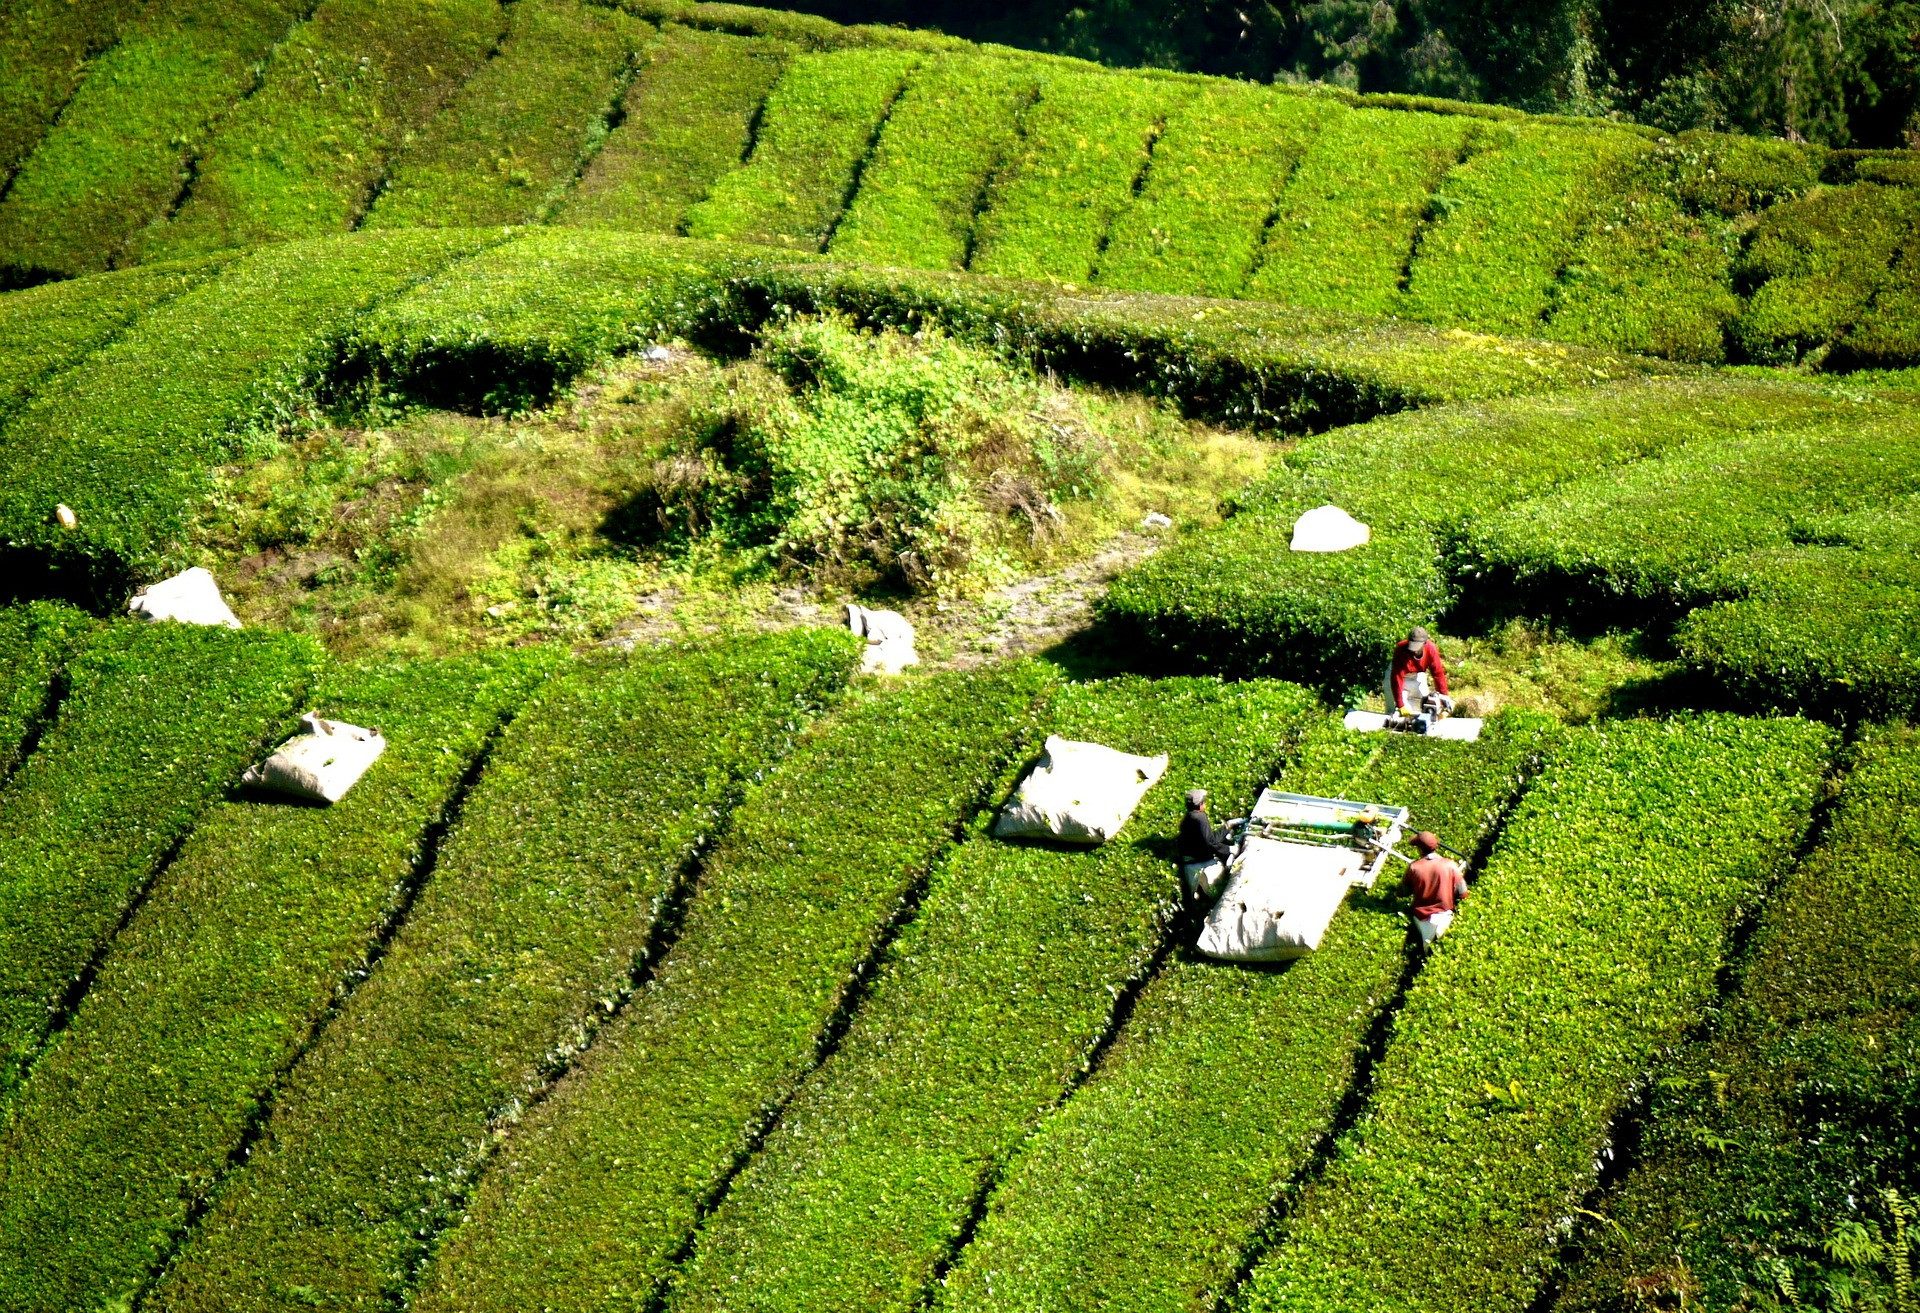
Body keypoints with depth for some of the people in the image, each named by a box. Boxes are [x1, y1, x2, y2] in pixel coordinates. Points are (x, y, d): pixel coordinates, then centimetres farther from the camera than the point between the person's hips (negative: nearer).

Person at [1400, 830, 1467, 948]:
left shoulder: (1413, 867, -14)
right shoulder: (1450, 865, -13)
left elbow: (1404, 892, 0)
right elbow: (1462, 893, -8)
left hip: (1421, 915, 1)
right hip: (1443, 912, -1)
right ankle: (1440, 929, 1)